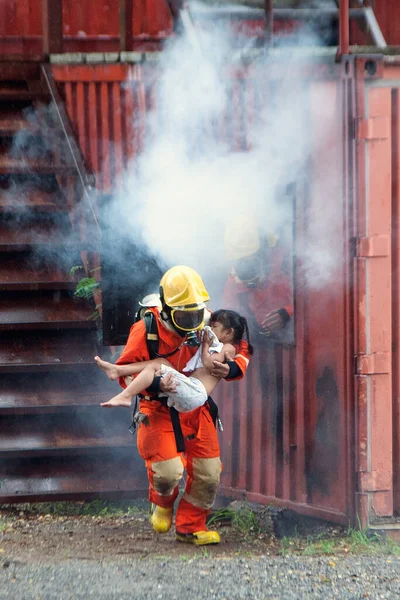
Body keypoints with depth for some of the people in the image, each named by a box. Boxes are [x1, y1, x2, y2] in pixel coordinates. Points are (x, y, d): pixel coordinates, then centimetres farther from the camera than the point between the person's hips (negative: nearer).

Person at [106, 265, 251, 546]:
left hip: (196, 408, 4)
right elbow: (126, 372, -16)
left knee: (209, 474, 2)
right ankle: (162, 502, 18)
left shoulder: (206, 326, -8)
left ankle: (190, 526, 25)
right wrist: (156, 384, -35)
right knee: (169, 470, -19)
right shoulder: (145, 330, -19)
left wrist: (231, 369, -19)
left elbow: (241, 349, 5)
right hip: (159, 410, -4)